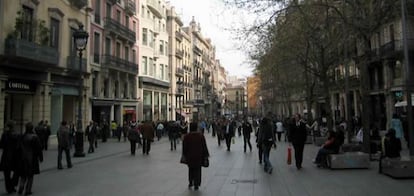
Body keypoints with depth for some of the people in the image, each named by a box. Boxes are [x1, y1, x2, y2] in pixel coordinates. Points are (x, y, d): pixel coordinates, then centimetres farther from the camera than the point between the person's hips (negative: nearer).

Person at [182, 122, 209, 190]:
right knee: (197, 170, 11)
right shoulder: (201, 136, -12)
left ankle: (190, 183, 24)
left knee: (191, 169, 22)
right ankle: (196, 185, 13)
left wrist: (184, 155, 9)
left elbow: (184, 147, -3)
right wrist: (206, 155, 3)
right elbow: (204, 146, -7)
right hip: (198, 156, -1)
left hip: (189, 156, 1)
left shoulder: (186, 136, -10)